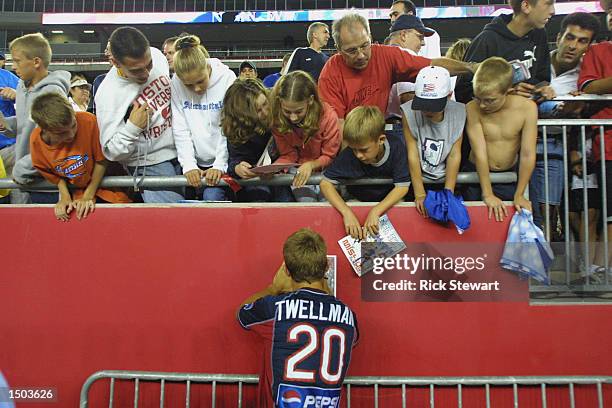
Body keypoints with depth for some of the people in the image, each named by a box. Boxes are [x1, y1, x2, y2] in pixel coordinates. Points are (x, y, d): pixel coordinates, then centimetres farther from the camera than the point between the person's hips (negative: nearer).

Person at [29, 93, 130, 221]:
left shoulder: (88, 121, -28)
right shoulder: (36, 141, -18)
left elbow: (101, 160, -15)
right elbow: (54, 174, 1)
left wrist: (88, 196, -15)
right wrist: (65, 197, -13)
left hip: (104, 185, -2)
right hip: (75, 192, 2)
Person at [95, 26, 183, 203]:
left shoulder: (157, 55, -7)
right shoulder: (107, 94, -21)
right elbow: (112, 152, -14)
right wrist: (132, 127, -29)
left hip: (182, 153, 5)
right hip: (150, 167, -5)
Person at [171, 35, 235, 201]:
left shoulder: (227, 78, -12)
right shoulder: (176, 84, -7)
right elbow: (181, 130, -6)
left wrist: (220, 165, -17)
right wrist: (189, 165, -15)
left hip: (223, 158, -3)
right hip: (196, 160, 3)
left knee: (212, 197, -19)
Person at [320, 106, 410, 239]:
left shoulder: (397, 146, -27)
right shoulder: (348, 155, -28)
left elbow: (402, 186, -24)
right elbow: (326, 183, -22)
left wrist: (375, 211, -36)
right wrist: (347, 212, -36)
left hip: (389, 201, 0)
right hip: (357, 202, 0)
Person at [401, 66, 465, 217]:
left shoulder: (457, 112, -9)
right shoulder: (410, 112, -14)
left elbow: (455, 155, -9)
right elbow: (412, 154, -16)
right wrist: (420, 194, -20)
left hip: (446, 179, 1)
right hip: (417, 178, -1)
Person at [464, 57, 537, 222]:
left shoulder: (527, 107, -18)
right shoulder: (472, 109, -21)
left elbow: (528, 155, -16)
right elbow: (480, 153, -22)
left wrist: (519, 195, -17)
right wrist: (487, 194, -23)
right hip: (477, 174, -1)